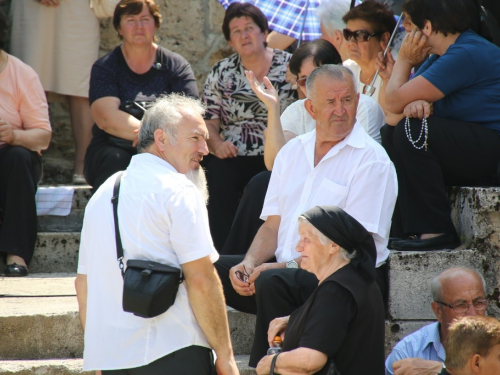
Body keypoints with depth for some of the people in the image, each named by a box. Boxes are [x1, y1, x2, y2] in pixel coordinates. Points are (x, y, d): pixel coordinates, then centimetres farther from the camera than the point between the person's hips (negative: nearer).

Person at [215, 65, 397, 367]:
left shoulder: (372, 160, -6)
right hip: (286, 268, 7)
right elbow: (273, 225, 14)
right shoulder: (292, 152, 15)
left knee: (274, 283, -35)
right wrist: (250, 262, -7)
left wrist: (289, 265, -20)